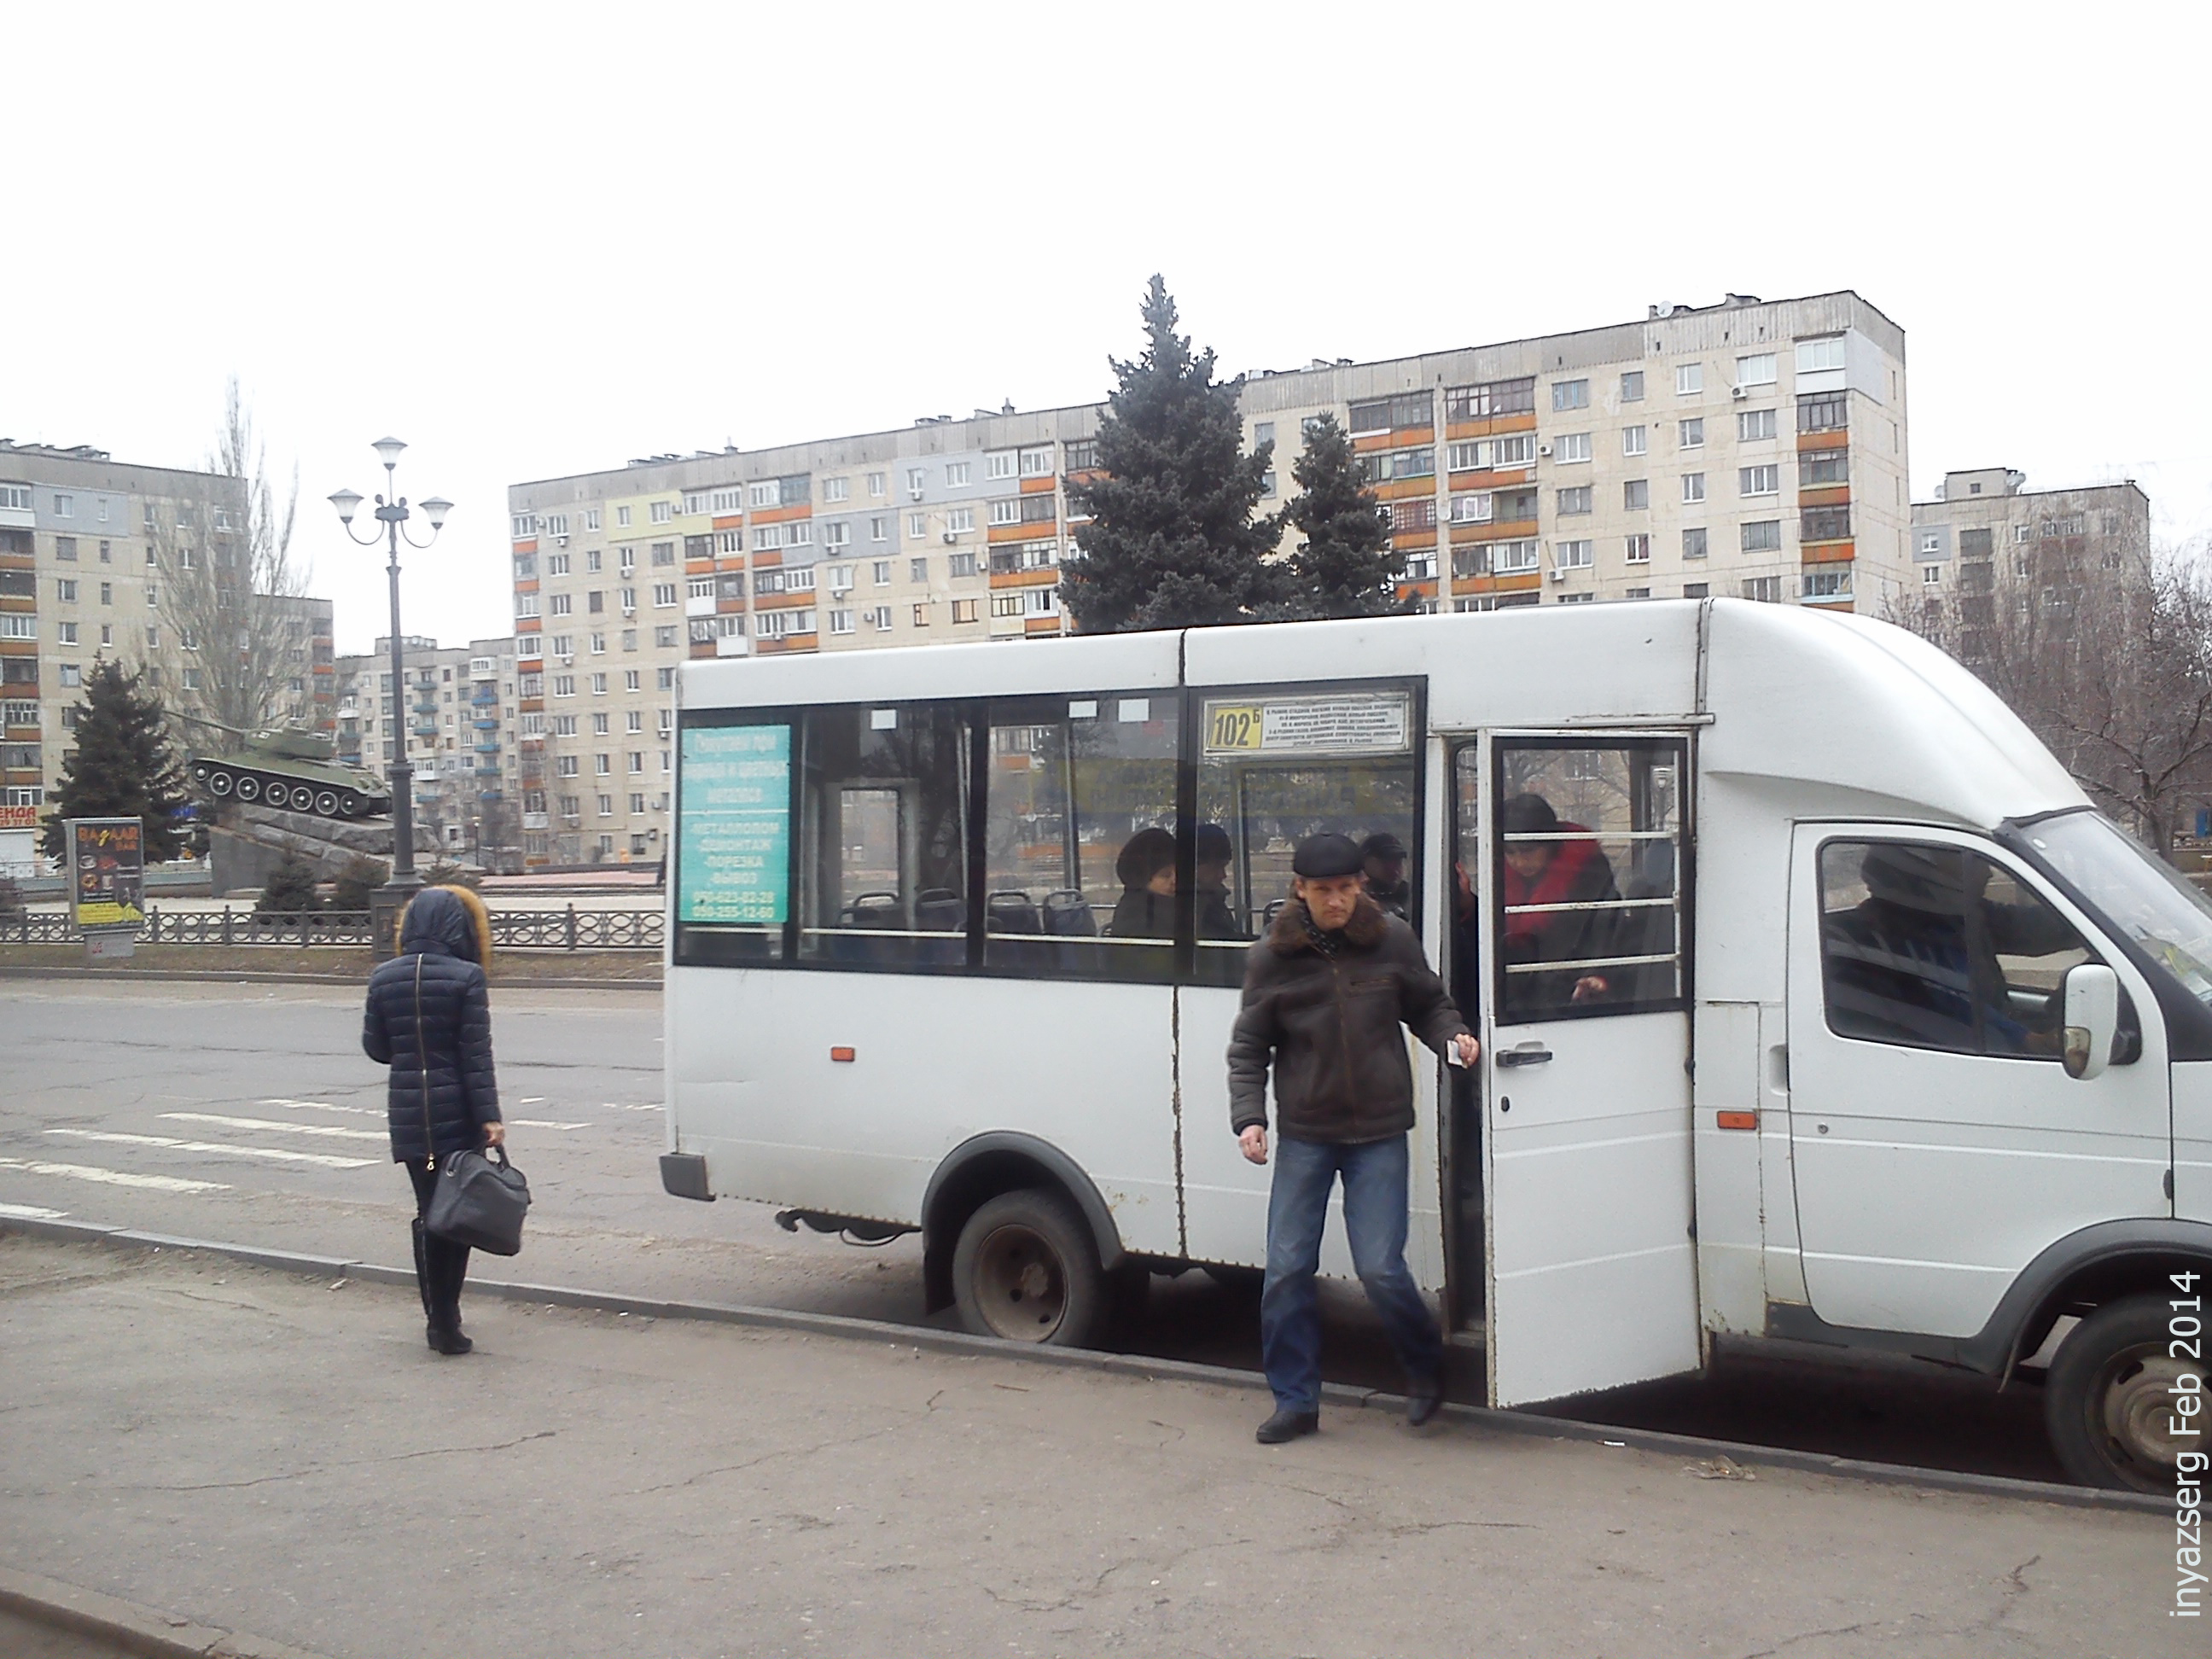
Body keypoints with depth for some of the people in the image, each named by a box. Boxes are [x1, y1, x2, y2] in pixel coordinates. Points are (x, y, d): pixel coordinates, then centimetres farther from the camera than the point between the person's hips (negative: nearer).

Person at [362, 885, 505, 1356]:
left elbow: (375, 1047, 8)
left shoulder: (383, 979, 2)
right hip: (456, 1114, -4)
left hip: (406, 1113, 4)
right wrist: (489, 1117, -12)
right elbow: (476, 1055, -13)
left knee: (427, 1211, 12)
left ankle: (438, 1318, 14)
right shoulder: (466, 977, -10)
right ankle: (446, 1323, 2)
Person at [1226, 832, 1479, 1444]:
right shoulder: (1272, 956, -4)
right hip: (1304, 1135, 1)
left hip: (1379, 1132, -1)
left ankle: (1426, 1369, 24)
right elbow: (1248, 1047, 3)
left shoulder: (1392, 940, -3)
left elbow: (1428, 1004, 12)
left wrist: (1452, 1036, -8)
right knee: (1287, 1268, 1)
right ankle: (1296, 1401, 16)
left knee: (1380, 1268, -5)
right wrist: (1249, 1116, -9)